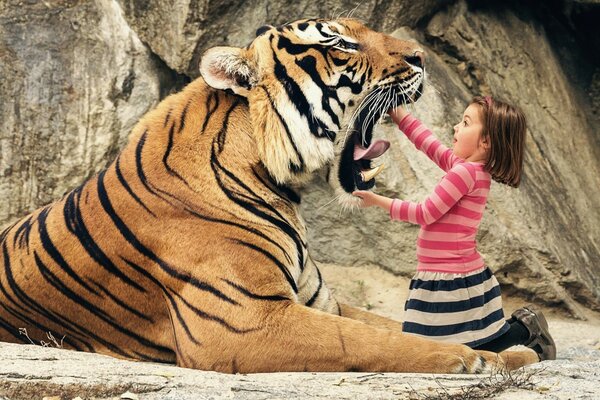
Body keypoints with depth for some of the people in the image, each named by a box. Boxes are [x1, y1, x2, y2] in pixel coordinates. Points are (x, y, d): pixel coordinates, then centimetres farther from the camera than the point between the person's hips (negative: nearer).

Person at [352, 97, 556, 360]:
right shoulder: (468, 166, 8)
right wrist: (397, 113, 20)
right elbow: (429, 144, 20)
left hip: (450, 283, -9)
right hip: (465, 277, 9)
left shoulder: (465, 171, -18)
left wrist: (379, 201, -6)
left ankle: (524, 329, 3)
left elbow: (425, 214, -14)